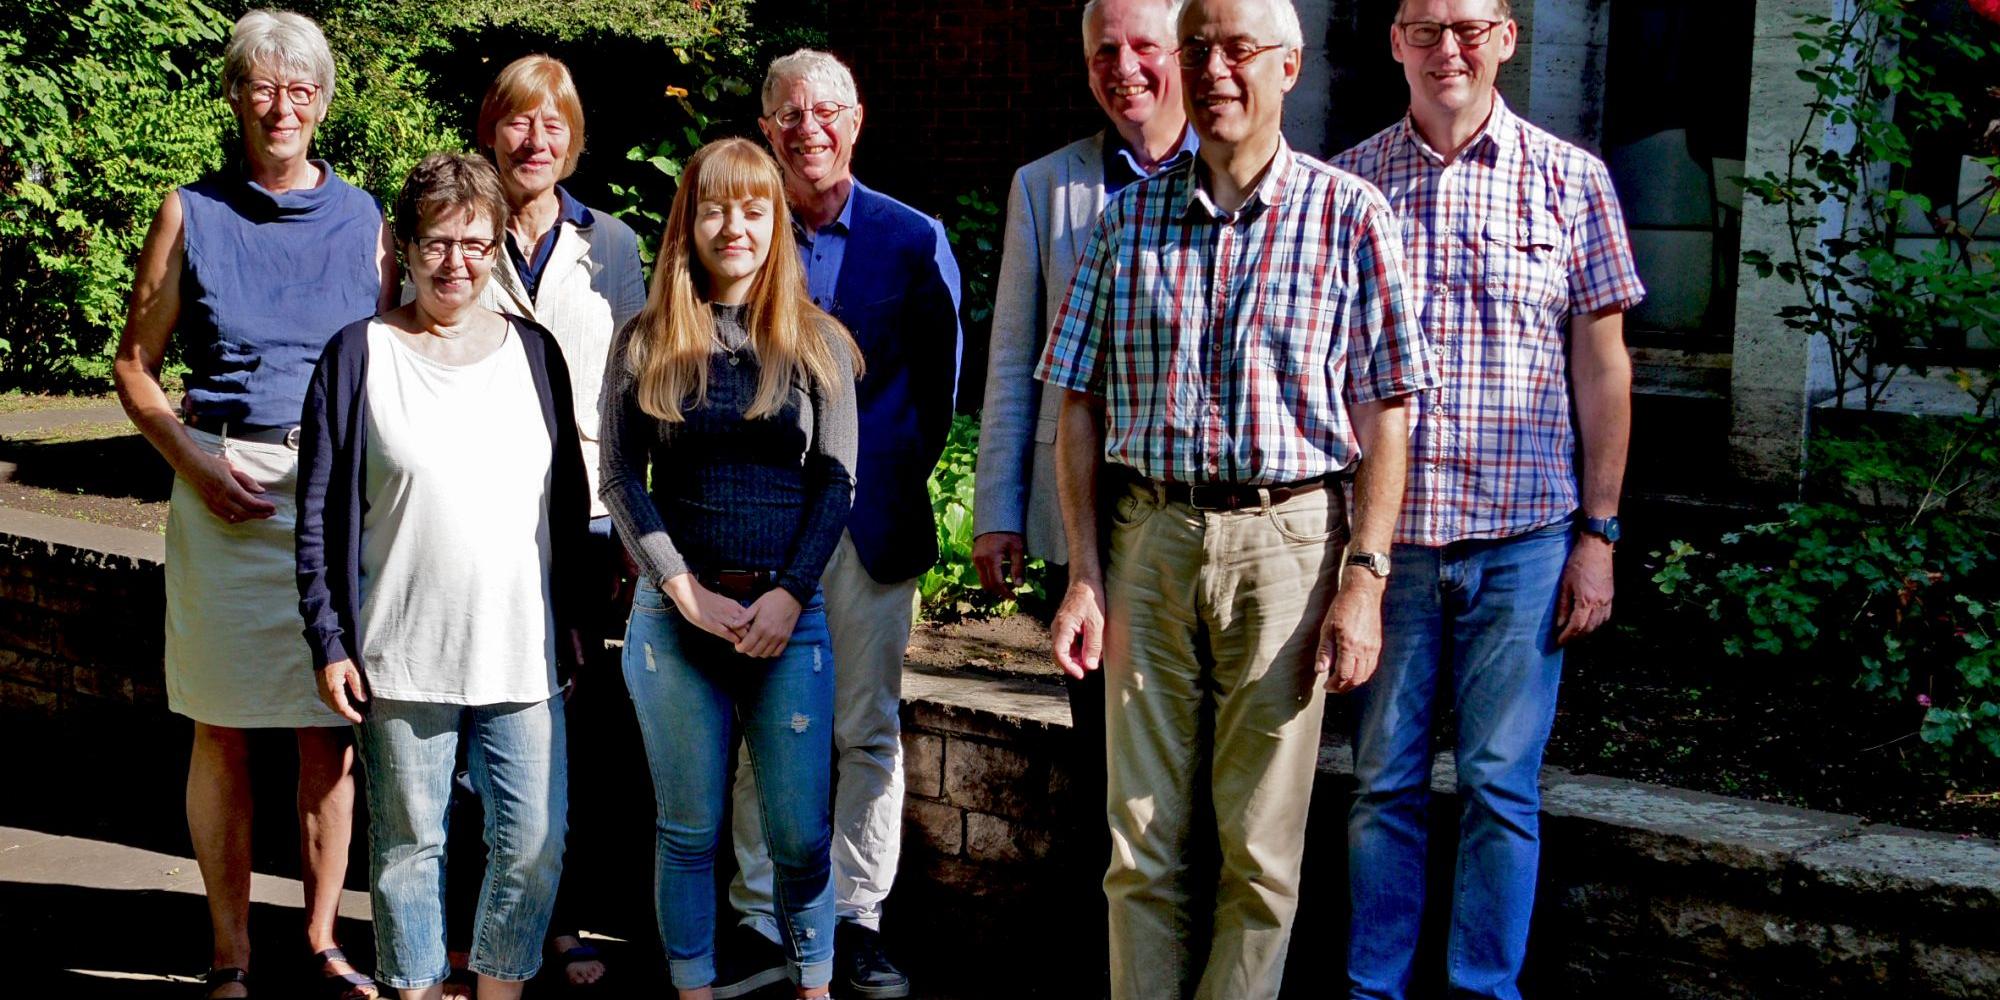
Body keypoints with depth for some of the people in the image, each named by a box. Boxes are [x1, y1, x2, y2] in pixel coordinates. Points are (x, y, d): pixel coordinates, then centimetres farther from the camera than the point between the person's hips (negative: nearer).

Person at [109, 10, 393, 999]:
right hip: (224, 488, -1)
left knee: (330, 728, 5)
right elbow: (134, 367, 6)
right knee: (222, 726, 4)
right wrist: (193, 459, -9)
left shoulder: (362, 217, 8)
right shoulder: (191, 213, 4)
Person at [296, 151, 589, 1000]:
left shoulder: (533, 351, 9)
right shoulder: (360, 354, 1)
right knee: (408, 841, 8)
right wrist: (329, 640, -4)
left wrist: (571, 625, 11)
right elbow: (320, 510, 1)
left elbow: (568, 500, 14)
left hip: (522, 648, 2)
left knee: (534, 843, 2)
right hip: (400, 652, -2)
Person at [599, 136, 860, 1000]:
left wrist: (789, 597, -8)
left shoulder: (819, 343, 5)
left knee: (801, 834, 1)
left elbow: (836, 482, 3)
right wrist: (687, 592, -7)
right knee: (689, 830, 8)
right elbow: (620, 479, 2)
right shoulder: (645, 344, 5)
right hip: (674, 613, 0)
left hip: (790, 615, 0)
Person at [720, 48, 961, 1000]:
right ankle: (766, 922, 14)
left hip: (870, 520, -1)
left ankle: (855, 918, 16)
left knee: (867, 731, 5)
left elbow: (938, 381, 7)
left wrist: (890, 480, 1)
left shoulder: (914, 239, 4)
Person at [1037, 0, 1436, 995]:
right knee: (1142, 841, 9)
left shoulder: (1348, 214, 0)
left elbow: (1382, 416, -2)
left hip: (1287, 543, -2)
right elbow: (1079, 407, 8)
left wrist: (1363, 579, -9)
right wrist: (1083, 573, 2)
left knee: (1260, 848, 5)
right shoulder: (1129, 219, 8)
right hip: (1148, 540, 3)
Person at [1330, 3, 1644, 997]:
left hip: (1521, 538, -1)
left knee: (1502, 785, 5)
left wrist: (1597, 532, 0)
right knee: (1383, 782, 8)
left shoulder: (1571, 181, 3)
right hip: (1381, 530, 1)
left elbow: (1601, 367, 4)